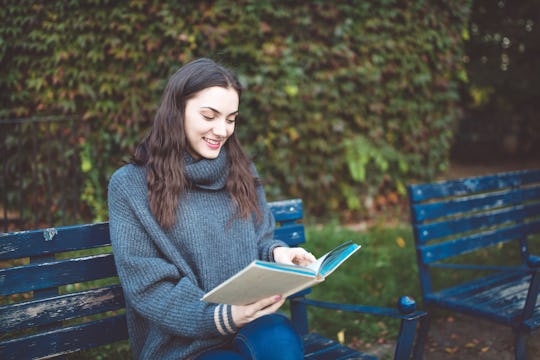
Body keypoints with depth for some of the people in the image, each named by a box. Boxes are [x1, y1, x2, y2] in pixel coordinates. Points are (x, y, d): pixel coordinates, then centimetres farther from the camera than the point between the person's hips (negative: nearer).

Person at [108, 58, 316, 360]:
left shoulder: (242, 172, 12)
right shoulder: (130, 185, -2)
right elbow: (146, 286, -7)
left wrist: (276, 253, -6)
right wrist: (219, 318, -21)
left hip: (248, 324, 4)